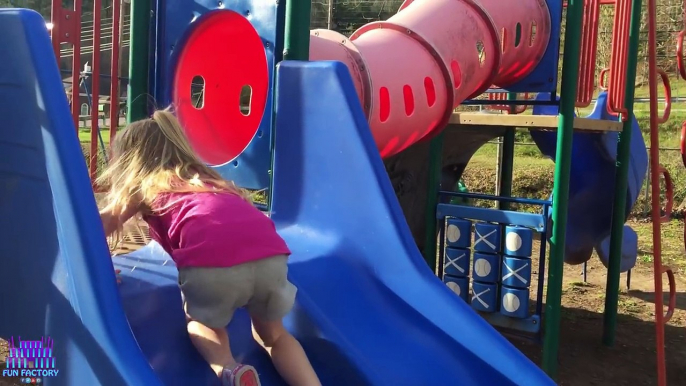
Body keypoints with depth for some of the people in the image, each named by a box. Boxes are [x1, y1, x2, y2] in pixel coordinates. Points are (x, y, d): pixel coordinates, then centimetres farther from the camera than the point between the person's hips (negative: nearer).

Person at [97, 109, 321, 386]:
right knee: (273, 334, 30)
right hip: (271, 255, 4)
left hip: (210, 262, -4)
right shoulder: (205, 177, 38)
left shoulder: (143, 185, 26)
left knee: (200, 320, 29)